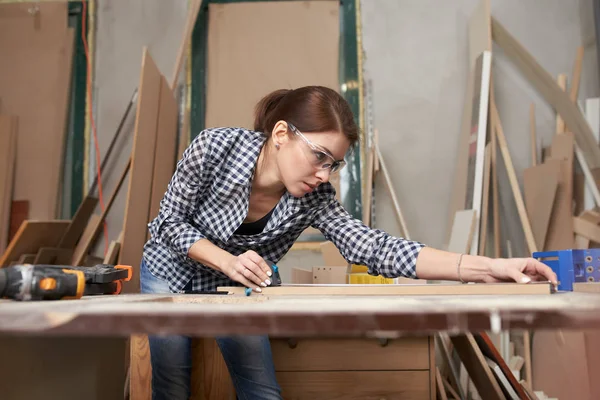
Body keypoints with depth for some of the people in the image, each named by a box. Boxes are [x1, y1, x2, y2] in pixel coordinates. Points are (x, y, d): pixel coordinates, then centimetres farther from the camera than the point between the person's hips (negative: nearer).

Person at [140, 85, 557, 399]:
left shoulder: (313, 199, -25)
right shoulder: (214, 148, -31)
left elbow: (372, 247, -35)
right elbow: (171, 222, -19)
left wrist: (486, 267, -44)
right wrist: (227, 261, -36)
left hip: (234, 286, 2)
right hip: (173, 272, -1)